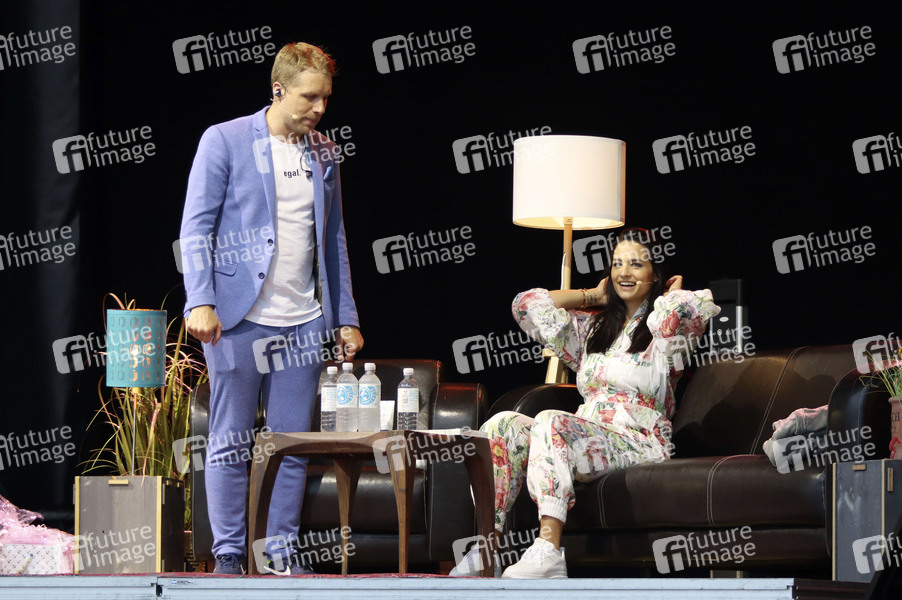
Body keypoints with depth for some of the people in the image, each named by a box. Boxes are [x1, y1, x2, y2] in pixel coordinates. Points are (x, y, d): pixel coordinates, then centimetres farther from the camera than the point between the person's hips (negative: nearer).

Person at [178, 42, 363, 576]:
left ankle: (283, 551, 11)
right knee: (231, 443, 0)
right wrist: (201, 301, -15)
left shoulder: (324, 154, 13)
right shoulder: (224, 141, -2)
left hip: (304, 323, 4)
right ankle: (229, 554, 7)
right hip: (238, 317, -4)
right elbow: (197, 227, -5)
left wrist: (346, 316, 15)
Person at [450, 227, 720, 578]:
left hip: (640, 442, -6)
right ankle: (485, 551, -28)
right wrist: (594, 296, 25)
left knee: (551, 423, -34)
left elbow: (691, 306, -19)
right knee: (504, 425, -18)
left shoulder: (663, 326, 7)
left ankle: (548, 554, -47)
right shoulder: (592, 326, 26)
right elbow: (527, 304, 23)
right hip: (587, 439, 6)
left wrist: (671, 296, 5)